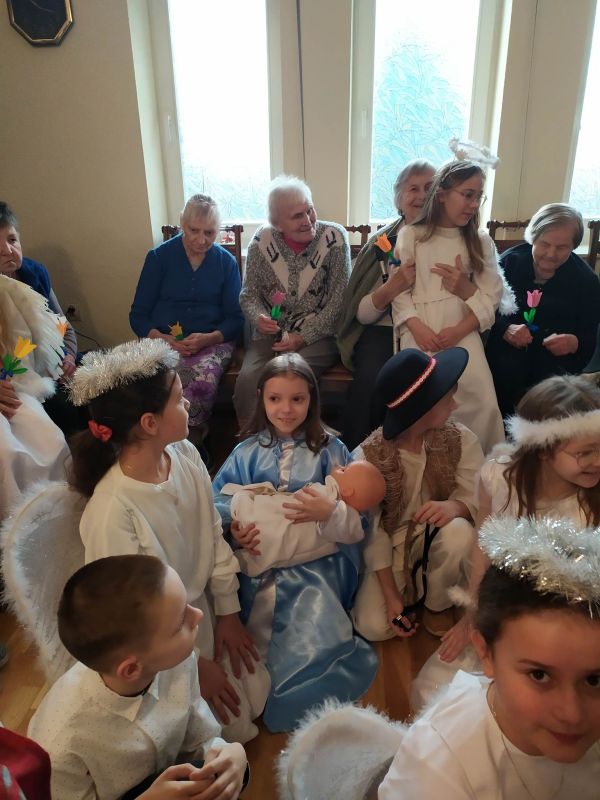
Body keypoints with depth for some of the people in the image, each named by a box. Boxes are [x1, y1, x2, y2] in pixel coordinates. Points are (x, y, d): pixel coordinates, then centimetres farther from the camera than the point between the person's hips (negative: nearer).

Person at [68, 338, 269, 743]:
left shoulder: (186, 455, -16)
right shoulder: (111, 511, -33)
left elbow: (214, 536, -3)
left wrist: (228, 613, 1)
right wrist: (196, 665, -10)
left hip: (203, 610, 5)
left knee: (257, 697, 11)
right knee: (233, 725, 6)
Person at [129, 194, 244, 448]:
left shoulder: (226, 262, 10)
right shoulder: (159, 257, 7)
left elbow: (235, 319, 8)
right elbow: (138, 315, 7)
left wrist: (208, 338, -12)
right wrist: (161, 338, -13)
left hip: (213, 341, 0)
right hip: (163, 341, 0)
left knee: (204, 380, -34)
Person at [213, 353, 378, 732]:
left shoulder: (330, 450, 3)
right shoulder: (248, 452, 8)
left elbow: (358, 523, 0)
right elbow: (218, 503, 1)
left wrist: (330, 512, -21)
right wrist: (236, 525, -20)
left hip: (316, 567, -1)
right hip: (262, 570, 2)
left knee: (311, 646, -19)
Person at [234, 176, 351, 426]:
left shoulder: (334, 238, -4)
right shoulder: (262, 241, 2)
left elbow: (339, 300, -6)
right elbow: (249, 294, 9)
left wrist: (303, 337, -14)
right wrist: (258, 318, -14)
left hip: (318, 335, -2)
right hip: (271, 334, 3)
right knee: (248, 379, -26)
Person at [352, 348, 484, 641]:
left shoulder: (461, 439, -14)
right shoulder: (367, 456, -20)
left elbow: (479, 498, -15)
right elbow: (372, 530, -15)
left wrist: (455, 506, -40)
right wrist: (391, 595, -17)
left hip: (438, 540, 1)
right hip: (392, 546, -1)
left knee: (459, 532, -34)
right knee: (373, 626, -19)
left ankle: (437, 604, -2)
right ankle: (408, 588, 17)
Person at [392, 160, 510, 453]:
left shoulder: (481, 242, 15)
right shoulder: (410, 236, 8)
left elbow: (490, 299, 6)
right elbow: (398, 291, 0)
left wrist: (460, 330, -10)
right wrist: (417, 328, -14)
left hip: (463, 331, 2)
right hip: (420, 330, -2)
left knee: (483, 405, -16)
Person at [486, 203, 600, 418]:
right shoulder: (509, 261, 0)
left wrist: (575, 343, -21)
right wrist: (505, 329, -23)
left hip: (558, 352, 1)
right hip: (509, 345, -1)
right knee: (507, 371, -32)